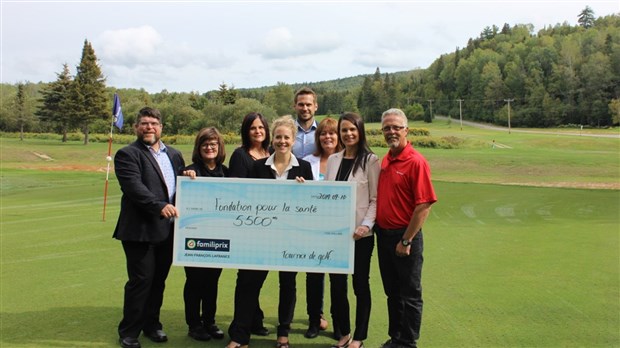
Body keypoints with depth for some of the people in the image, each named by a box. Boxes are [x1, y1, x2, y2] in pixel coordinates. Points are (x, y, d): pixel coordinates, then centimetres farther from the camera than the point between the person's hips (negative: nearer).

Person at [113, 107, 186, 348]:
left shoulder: (174, 155, 15)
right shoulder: (127, 154, -5)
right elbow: (134, 187, -19)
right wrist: (159, 206, -29)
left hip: (167, 229, 6)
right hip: (140, 230, -6)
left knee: (159, 280, 15)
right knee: (141, 280, 0)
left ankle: (151, 324, 32)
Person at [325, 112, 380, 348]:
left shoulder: (370, 160, -5)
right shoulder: (333, 160, 9)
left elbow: (375, 199, -7)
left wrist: (366, 225, -19)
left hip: (360, 234, -4)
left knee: (360, 285, 7)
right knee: (336, 284, 9)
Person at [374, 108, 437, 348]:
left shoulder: (416, 161, -15)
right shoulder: (385, 161, 8)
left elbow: (424, 205, -19)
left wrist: (406, 241, -17)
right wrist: (378, 230, 9)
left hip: (405, 237, -7)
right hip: (383, 234, 7)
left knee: (410, 294, 8)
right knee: (392, 292, 18)